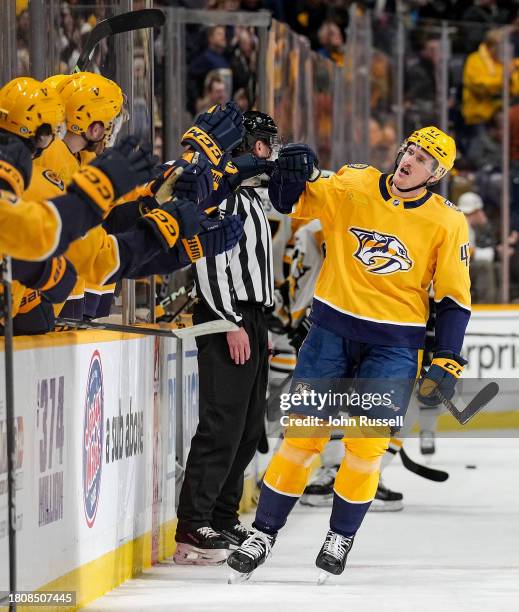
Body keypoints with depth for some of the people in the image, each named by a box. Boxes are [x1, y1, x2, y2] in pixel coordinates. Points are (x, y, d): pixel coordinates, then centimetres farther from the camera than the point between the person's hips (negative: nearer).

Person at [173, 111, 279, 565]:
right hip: (226, 322, -10)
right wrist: (231, 322, -23)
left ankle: (223, 519, 20)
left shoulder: (249, 196, 20)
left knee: (249, 427, 13)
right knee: (222, 424, -13)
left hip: (250, 321, 10)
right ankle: (192, 530, -14)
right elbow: (209, 260, -20)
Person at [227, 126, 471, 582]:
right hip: (333, 327, 1)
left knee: (367, 442, -5)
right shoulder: (352, 185, -5)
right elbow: (292, 202, 3)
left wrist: (446, 363, -6)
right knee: (304, 433, -1)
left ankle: (341, 537, 15)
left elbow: (454, 299, -1)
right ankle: (263, 535, 9)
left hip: (394, 343, -1)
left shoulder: (447, 223, -6)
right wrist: (292, 172, -20)